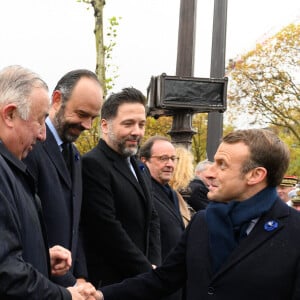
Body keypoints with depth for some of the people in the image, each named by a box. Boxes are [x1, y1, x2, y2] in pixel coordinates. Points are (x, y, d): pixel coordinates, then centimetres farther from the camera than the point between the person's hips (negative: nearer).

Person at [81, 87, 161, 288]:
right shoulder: (93, 164, -14)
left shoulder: (141, 170, 15)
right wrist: (146, 271, -12)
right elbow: (107, 229, -19)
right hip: (109, 282, -8)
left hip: (142, 280, 8)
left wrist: (153, 267, -2)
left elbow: (152, 220, 14)